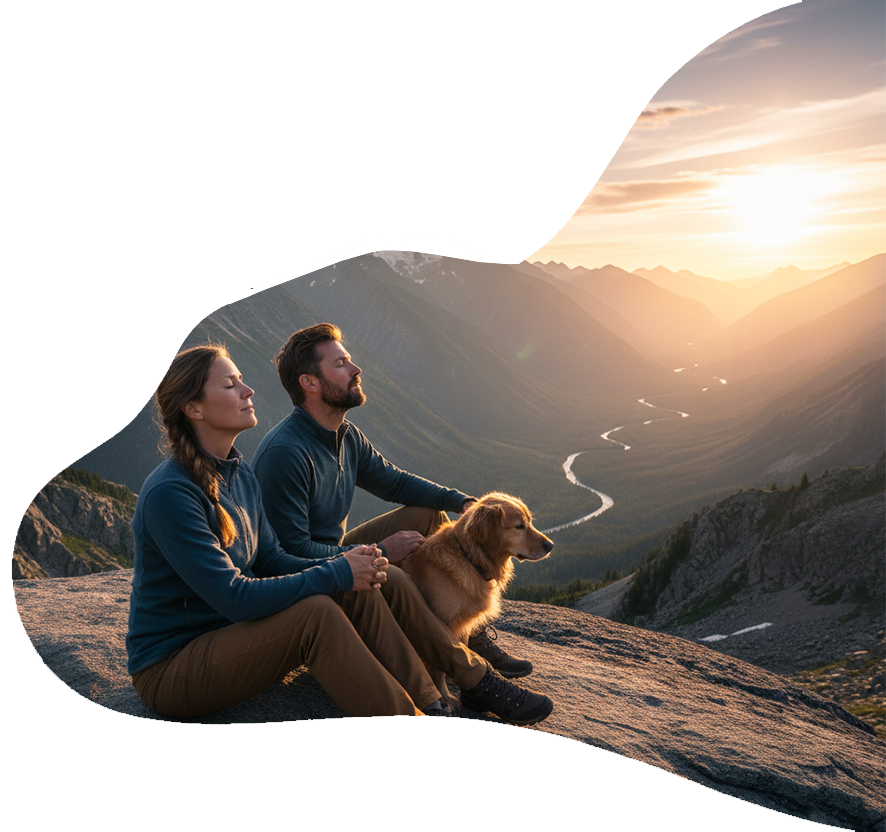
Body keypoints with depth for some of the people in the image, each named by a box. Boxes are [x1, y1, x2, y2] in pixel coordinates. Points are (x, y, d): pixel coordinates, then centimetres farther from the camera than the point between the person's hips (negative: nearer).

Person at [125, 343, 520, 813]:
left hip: (229, 635, 8)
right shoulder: (169, 493, -23)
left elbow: (271, 560, 6)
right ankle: (424, 757, -22)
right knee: (316, 613, -30)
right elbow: (233, 597, -28)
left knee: (356, 593, -10)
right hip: (170, 668, -8)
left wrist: (352, 569, -11)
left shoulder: (238, 473, 4)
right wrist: (337, 573, -24)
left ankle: (434, 721, -8)